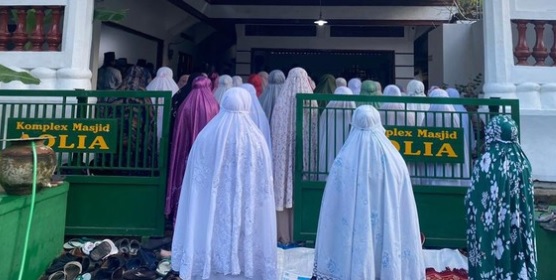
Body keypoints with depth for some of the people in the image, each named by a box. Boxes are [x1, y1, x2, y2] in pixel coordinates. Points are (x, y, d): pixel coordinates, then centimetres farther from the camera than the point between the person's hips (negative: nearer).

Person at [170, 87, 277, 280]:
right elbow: (263, 189, -7)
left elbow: (195, 183, 0)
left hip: (208, 216, 2)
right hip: (246, 216, -1)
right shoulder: (255, 141, -11)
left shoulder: (205, 137, -6)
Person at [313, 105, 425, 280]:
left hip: (350, 237, -1)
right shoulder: (394, 161, -9)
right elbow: (404, 212, -3)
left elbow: (332, 209, -6)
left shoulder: (343, 163, -13)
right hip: (390, 238, 2)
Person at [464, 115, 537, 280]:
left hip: (492, 225, -5)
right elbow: (527, 196, 9)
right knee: (517, 253, 17)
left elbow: (472, 199, -14)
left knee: (494, 253, 6)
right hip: (518, 226, 6)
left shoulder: (486, 161, -18)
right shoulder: (522, 160, 1)